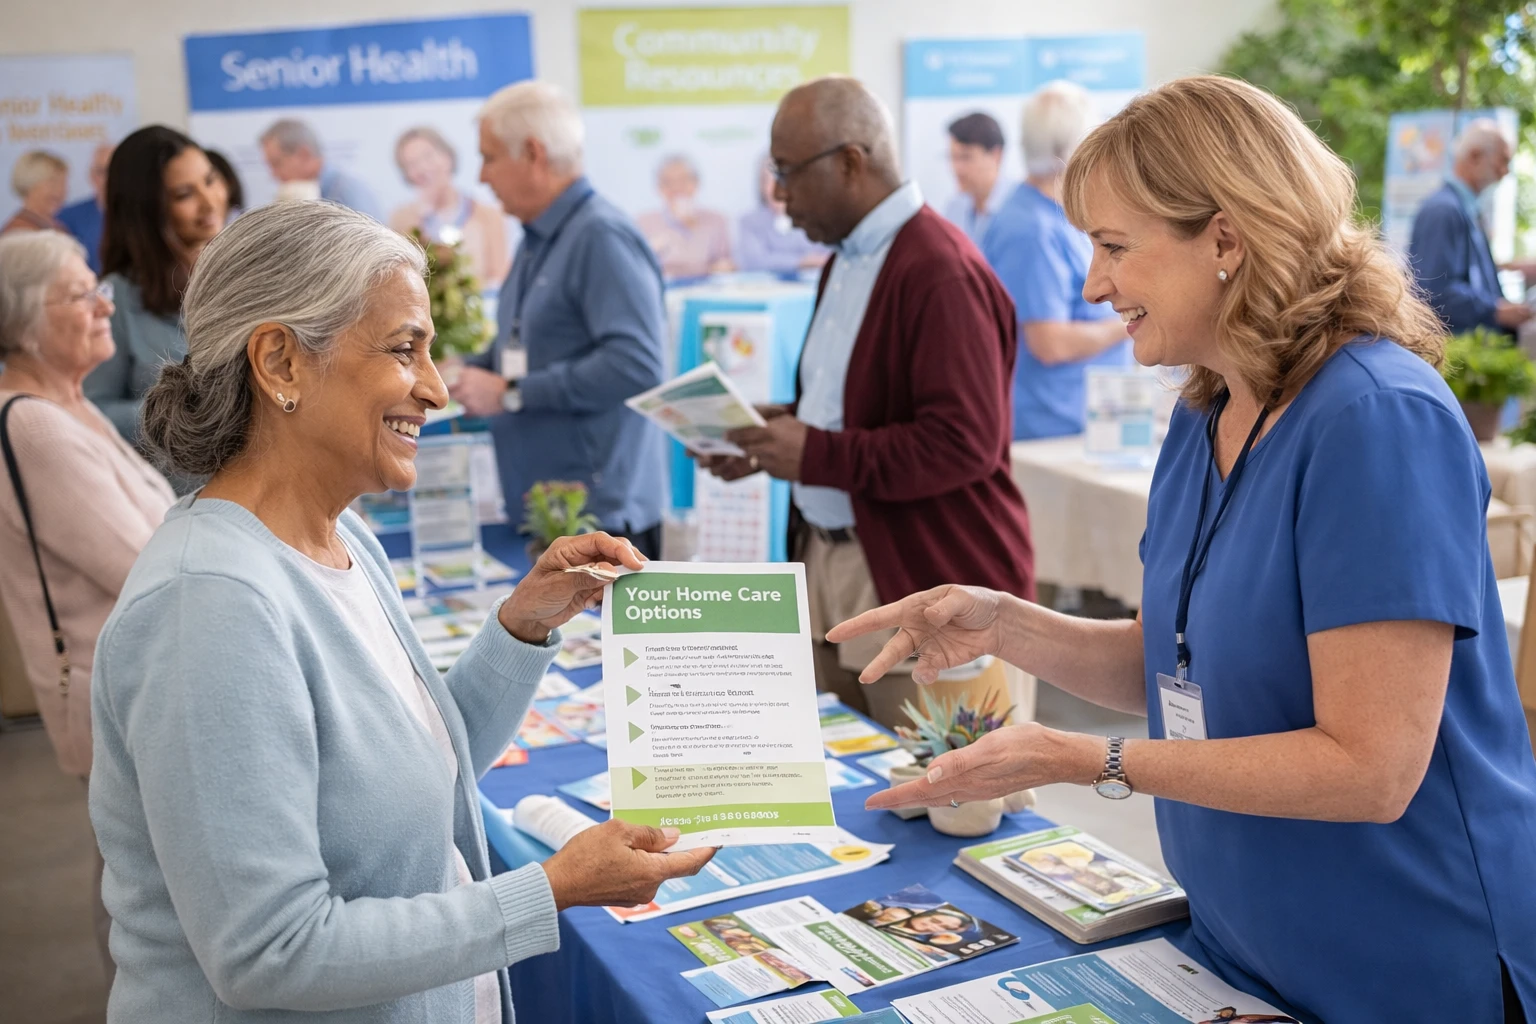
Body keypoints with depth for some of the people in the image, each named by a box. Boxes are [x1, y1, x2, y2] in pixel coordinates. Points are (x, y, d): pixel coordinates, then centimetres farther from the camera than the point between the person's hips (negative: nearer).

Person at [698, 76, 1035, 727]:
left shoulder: (941, 273, -18)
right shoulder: (846, 259, 14)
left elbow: (964, 441, -24)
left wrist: (817, 453, -23)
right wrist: (781, 434, 6)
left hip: (923, 581, -9)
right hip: (828, 567, 9)